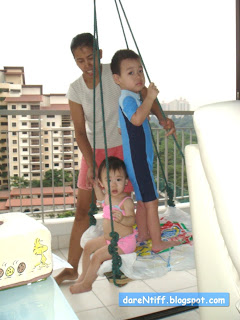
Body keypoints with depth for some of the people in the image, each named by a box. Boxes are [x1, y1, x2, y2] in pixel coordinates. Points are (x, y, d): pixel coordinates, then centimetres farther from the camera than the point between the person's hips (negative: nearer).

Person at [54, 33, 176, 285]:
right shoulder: (75, 90, -4)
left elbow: (145, 95, -5)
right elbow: (80, 131, -6)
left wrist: (162, 119, -22)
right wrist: (91, 165, -15)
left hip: (124, 148, -2)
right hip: (94, 151, 2)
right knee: (82, 210, 5)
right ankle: (71, 269, 18)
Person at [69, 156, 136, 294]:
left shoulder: (126, 201, -21)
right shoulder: (107, 196, 3)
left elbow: (132, 220, -28)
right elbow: (101, 199, 29)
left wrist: (122, 219, -48)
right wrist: (95, 185, 22)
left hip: (124, 241, -9)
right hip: (108, 238, 9)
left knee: (97, 256, -14)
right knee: (88, 246, 11)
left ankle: (86, 284, 6)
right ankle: (85, 275, 25)